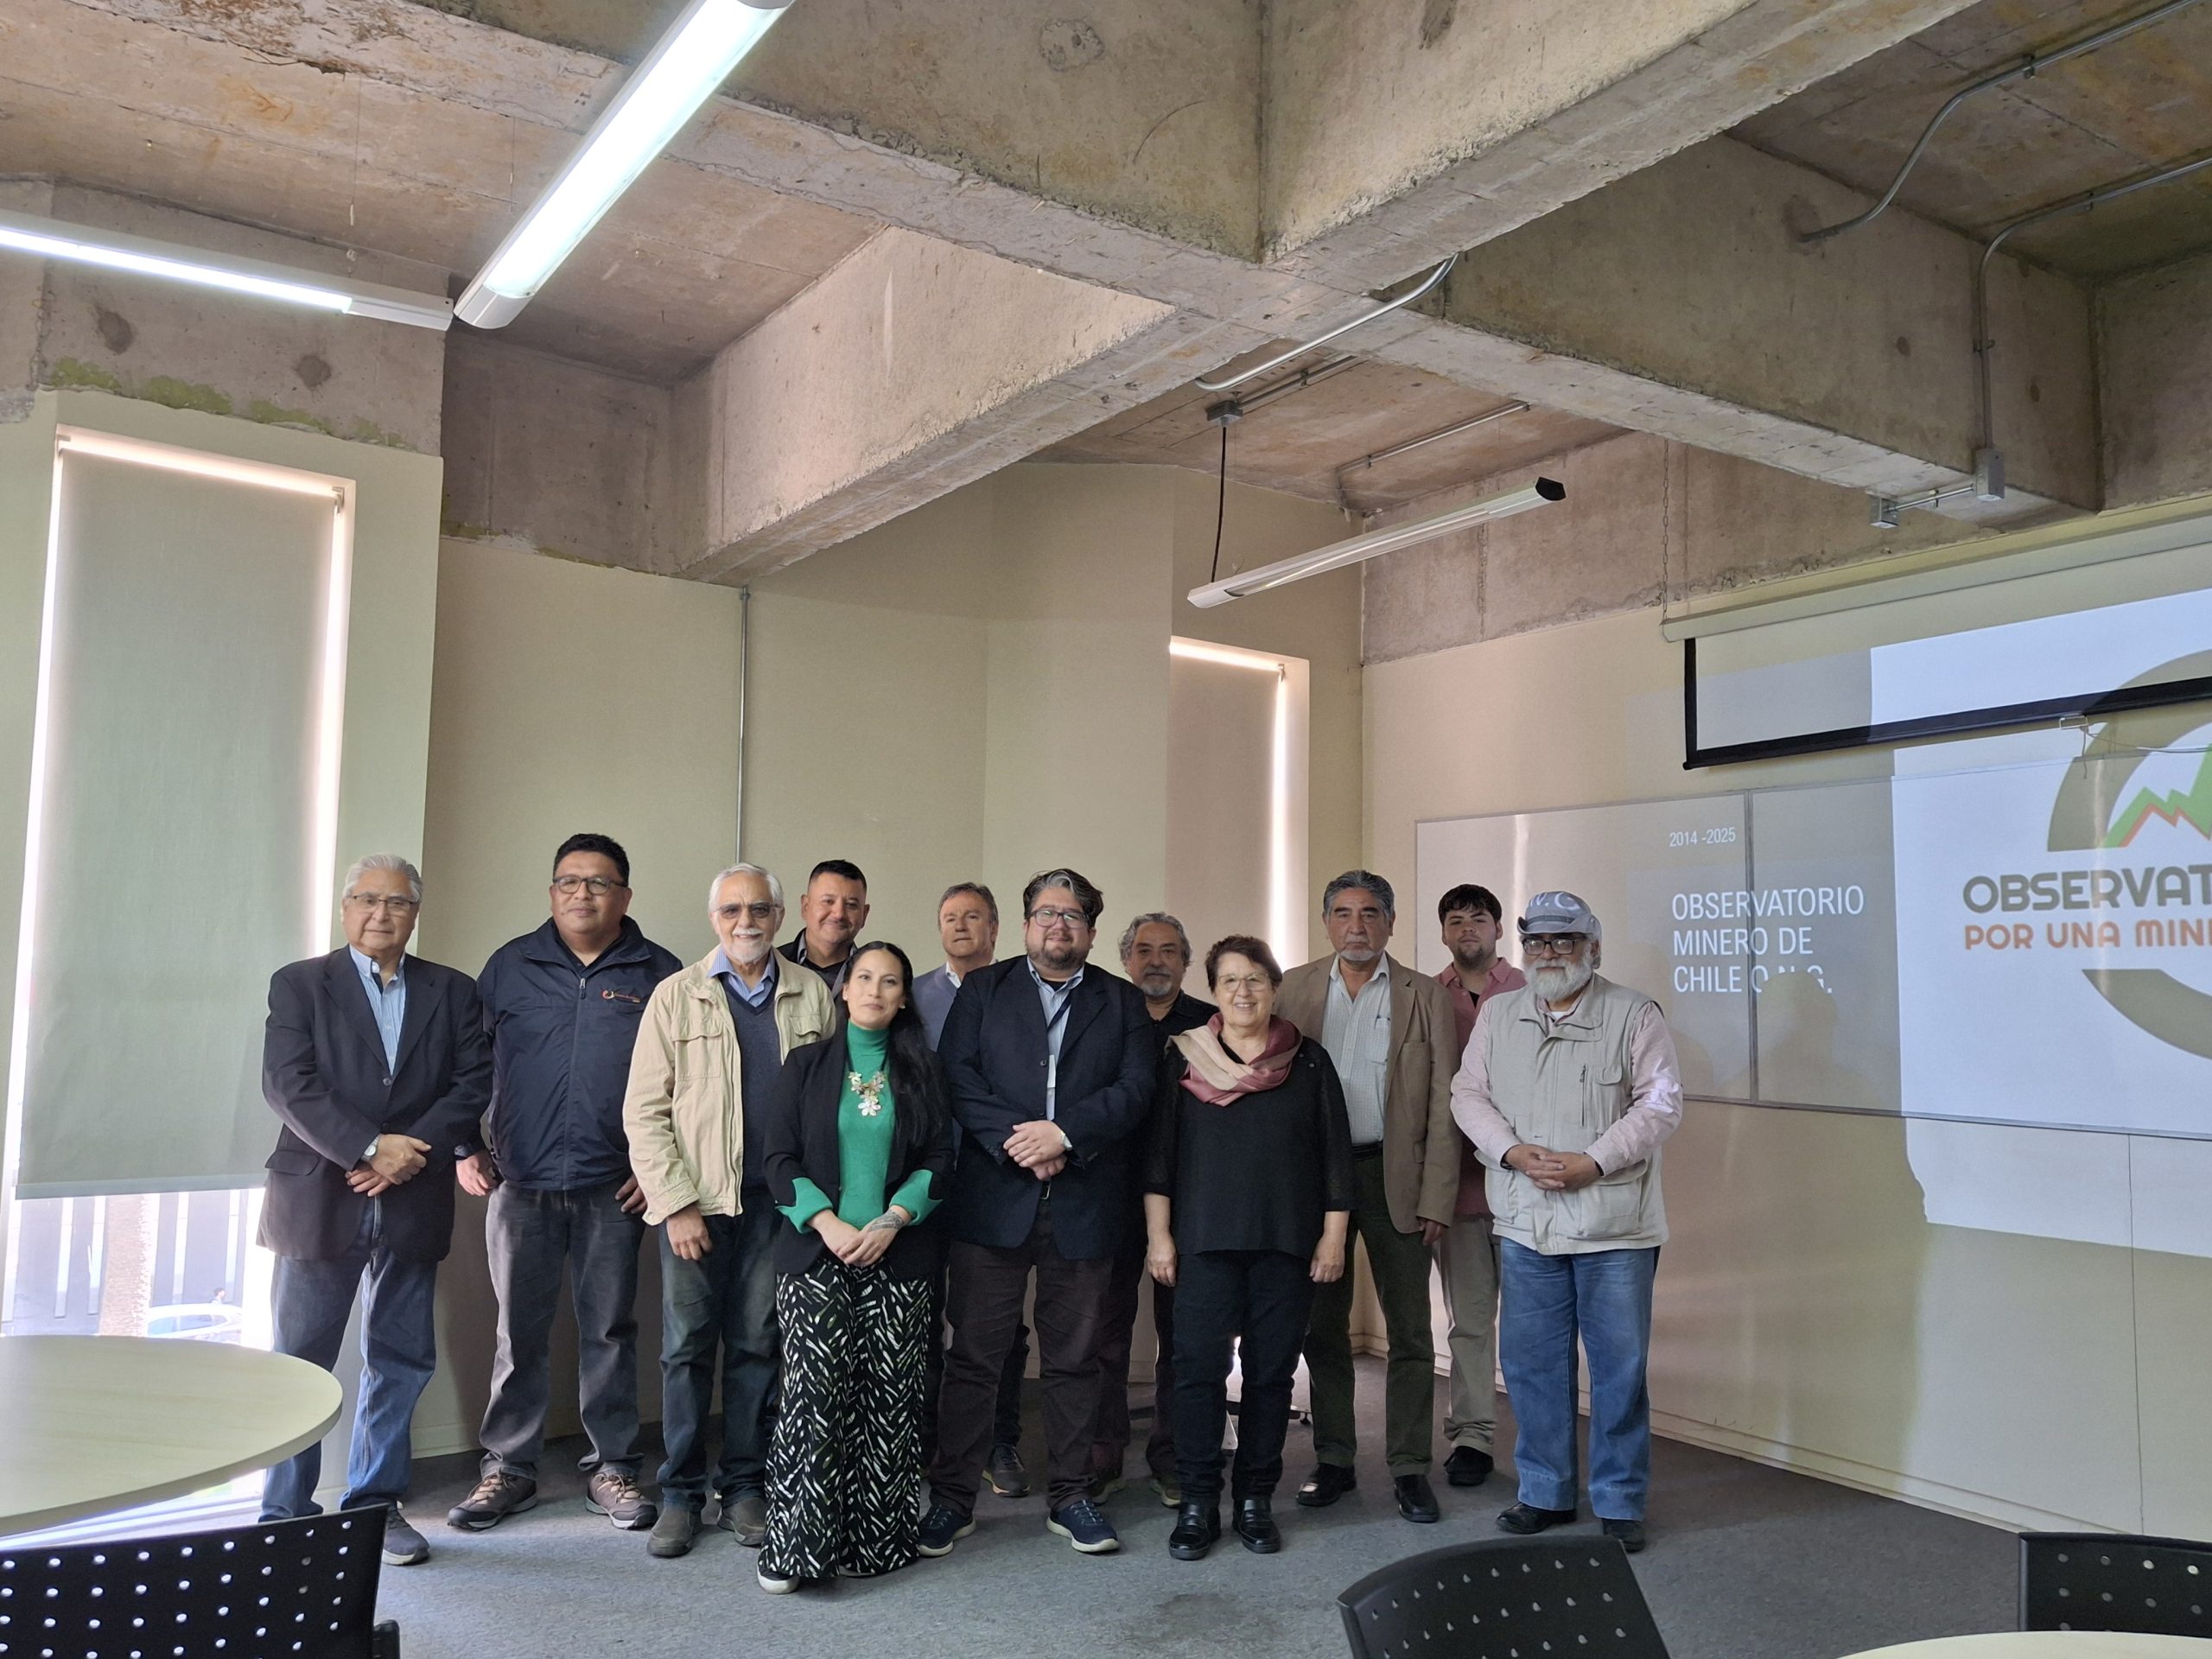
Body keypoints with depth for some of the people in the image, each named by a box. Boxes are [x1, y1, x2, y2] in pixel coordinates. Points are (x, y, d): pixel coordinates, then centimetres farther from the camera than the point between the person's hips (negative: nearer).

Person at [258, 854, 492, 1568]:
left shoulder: (452, 992, 9)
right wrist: (370, 1148, -18)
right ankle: (285, 1515, 16)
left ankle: (376, 1503, 22)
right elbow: (289, 1084, -9)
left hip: (414, 1203, 2)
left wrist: (413, 1152, -13)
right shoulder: (300, 984, 3)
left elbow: (474, 1082, 0)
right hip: (320, 1199, -2)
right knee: (299, 1361, 4)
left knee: (400, 1361, 9)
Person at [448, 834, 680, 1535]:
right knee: (519, 1331, 7)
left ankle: (612, 1468, 18)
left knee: (610, 1330, 7)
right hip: (521, 1182, 1)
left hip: (614, 1188, -1)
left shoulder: (659, 974, 3)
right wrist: (468, 1150, 3)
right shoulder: (510, 965, 7)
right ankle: (508, 1469, 20)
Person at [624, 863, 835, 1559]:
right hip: (695, 1202, -1)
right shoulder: (675, 996, 1)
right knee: (688, 1346, 4)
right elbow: (643, 1111, -1)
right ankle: (680, 1494, 16)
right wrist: (675, 1204, -7)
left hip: (777, 1201, 1)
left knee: (758, 1344, 8)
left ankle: (745, 1487, 20)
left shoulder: (812, 995, 5)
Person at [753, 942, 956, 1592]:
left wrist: (891, 1221, -10)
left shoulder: (922, 1070, 9)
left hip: (898, 1256, 1)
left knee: (889, 1397, 0)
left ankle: (877, 1539, 11)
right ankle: (795, 1544, -2)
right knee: (813, 1391, -9)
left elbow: (939, 1158, 4)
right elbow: (778, 1155, 2)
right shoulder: (807, 1064, 7)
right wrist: (827, 1223, -11)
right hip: (816, 1252, -1)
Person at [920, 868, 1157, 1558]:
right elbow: (956, 1075, -2)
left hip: (1084, 1202, 1)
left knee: (1074, 1357, 9)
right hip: (992, 1197, -1)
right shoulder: (983, 989, 9)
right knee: (974, 1352, 3)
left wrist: (1064, 1132, -15)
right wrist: (1014, 1141, -14)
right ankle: (952, 1496, 14)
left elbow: (1134, 1088, -2)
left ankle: (1069, 1495, 22)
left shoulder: (1123, 1003, 11)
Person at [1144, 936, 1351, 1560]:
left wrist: (1333, 1236, 1)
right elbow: (1159, 1151, 3)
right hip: (1205, 1240, -1)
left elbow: (1335, 1153, 6)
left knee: (1271, 1370, 5)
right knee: (1198, 1366, -4)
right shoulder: (1184, 1057, 4)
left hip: (1286, 1244, 1)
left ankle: (1255, 1500, 18)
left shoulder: (1309, 1062, 5)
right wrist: (1158, 1235, -1)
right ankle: (1197, 1503, 8)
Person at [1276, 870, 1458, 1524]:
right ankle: (1333, 1459, 23)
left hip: (1393, 1176, -1)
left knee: (1409, 1330, 4)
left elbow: (1442, 1107, -1)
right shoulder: (1296, 989, 5)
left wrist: (1436, 1199, -7)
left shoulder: (1425, 996, 1)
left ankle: (1409, 1469, 16)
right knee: (1322, 1326, 10)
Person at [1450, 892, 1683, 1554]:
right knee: (1531, 1362, 10)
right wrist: (1515, 1153, -9)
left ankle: (1620, 1504, 17)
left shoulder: (1634, 1014, -1)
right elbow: (1468, 1093, 7)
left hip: (1614, 1224, -3)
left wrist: (1592, 1162, -15)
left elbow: (1660, 1103, -6)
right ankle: (1544, 1492, 24)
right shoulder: (1498, 1013, 10)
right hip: (1526, 1224, 3)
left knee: (1619, 1367, 3)